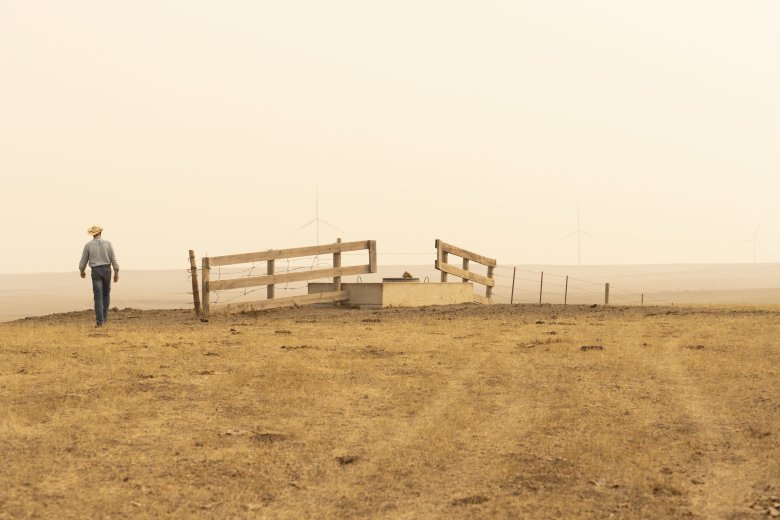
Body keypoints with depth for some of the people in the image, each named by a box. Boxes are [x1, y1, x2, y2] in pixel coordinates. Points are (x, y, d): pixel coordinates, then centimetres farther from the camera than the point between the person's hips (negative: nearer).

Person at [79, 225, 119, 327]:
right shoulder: (108, 243, -1)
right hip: (106, 271, 1)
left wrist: (82, 271, 23)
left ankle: (100, 321, -11)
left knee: (98, 297, -3)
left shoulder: (88, 245, -3)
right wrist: (117, 273, 4)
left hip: (96, 272, -1)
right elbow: (114, 259, -4)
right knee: (106, 294, 21)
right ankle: (104, 318, 17)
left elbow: (83, 261, 2)